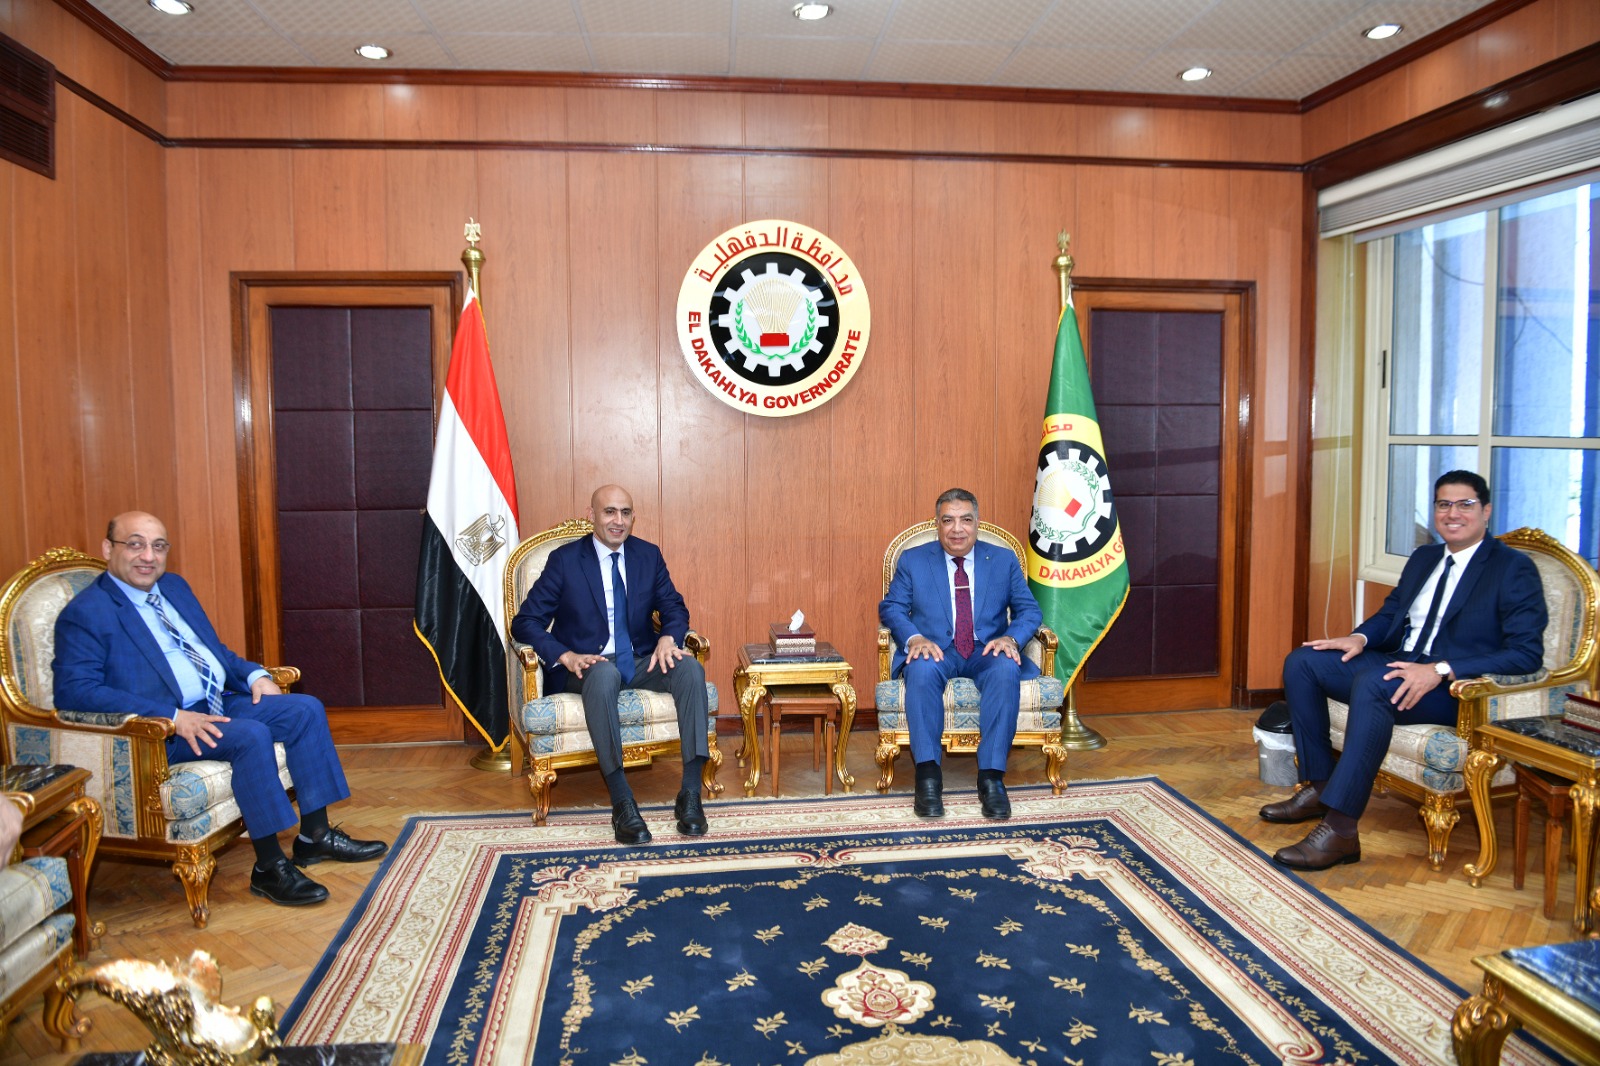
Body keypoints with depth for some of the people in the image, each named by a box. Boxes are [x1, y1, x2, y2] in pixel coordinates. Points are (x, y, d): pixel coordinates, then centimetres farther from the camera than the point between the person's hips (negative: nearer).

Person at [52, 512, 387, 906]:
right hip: (158, 731, -8)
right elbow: (74, 690, -19)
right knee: (251, 735, -31)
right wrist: (173, 718, -27)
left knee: (305, 709, -8)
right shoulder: (85, 614, -7)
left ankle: (315, 835, -2)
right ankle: (269, 867, -21)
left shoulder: (174, 587, 18)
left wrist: (254, 674, 4)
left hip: (221, 703, 9)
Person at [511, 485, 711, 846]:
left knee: (691, 668, -28)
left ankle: (690, 794, -29)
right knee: (605, 674, -40)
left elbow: (674, 608, 8)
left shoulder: (649, 555, 8)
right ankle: (622, 804, -38)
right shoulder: (565, 559, -3)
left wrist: (669, 637, -17)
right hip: (587, 666, -4)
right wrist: (567, 656, -23)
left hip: (642, 662, 4)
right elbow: (525, 622, -5)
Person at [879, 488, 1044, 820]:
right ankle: (928, 775, -32)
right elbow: (891, 607, 3)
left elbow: (1029, 609, 8)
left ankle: (991, 776, -31)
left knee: (1006, 670, -34)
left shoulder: (1004, 560, 12)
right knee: (923, 669, -36)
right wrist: (914, 638, -18)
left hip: (987, 652, 1)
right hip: (935, 651, 0)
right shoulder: (912, 560, 10)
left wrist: (1011, 638, -14)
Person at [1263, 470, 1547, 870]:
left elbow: (1527, 653, -14)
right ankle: (1319, 787, -3)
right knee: (1302, 662, -6)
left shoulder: (1514, 568, -5)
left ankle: (1339, 830, -37)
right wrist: (1360, 637, 0)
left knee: (1372, 683, -37)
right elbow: (1391, 613, 25)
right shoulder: (1423, 558, 18)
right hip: (1401, 666, 8)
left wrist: (1441, 670, -26)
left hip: (1459, 687, -8)